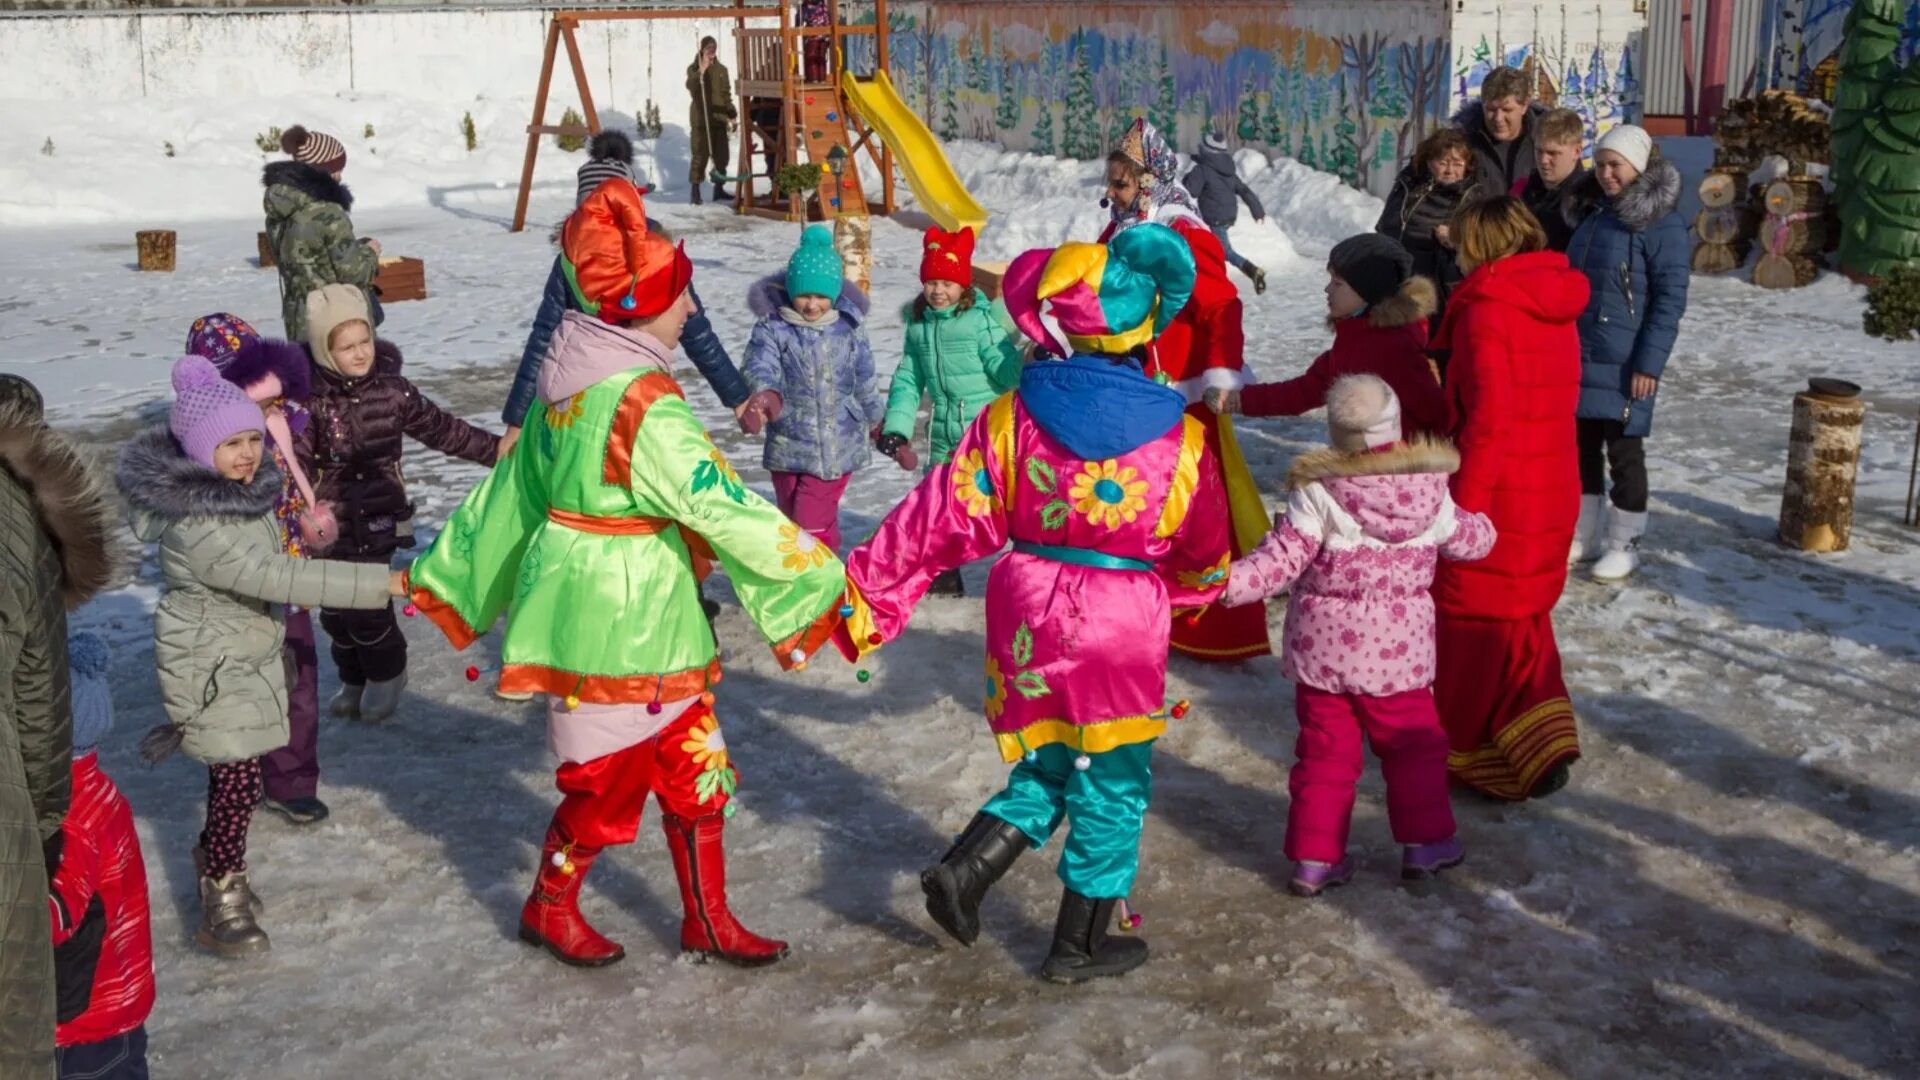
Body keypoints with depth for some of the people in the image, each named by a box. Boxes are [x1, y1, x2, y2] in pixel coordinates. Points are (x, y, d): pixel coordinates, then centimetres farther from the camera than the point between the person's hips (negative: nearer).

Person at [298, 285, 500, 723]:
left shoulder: (391, 388, -4)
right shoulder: (309, 397, -9)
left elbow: (439, 429, 8)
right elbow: (295, 460, -13)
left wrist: (494, 449, 9)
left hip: (376, 520, -1)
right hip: (328, 522, 1)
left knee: (367, 603, -5)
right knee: (334, 608, 10)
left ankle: (387, 673, 23)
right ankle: (354, 679, 34)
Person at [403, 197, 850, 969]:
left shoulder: (568, 386, 6)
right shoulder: (644, 406, -22)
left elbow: (512, 490, 15)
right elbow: (724, 509, -22)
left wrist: (445, 573, 25)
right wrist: (826, 579, -15)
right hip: (622, 619, -9)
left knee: (694, 766, 14)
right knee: (611, 777, 9)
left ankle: (707, 919, 25)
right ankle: (549, 907, 30)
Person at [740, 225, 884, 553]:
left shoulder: (849, 326, -1)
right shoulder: (772, 328, -8)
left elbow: (865, 380, 11)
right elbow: (760, 367, -25)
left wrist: (876, 421, 23)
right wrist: (765, 394, -48)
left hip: (837, 445, -1)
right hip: (789, 445, 1)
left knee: (812, 524, -9)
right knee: (792, 521, 13)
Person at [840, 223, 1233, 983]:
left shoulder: (1011, 416, -9)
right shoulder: (1180, 436, -10)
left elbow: (945, 519, -6)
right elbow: (1206, 559, 3)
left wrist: (869, 593, 2)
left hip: (1028, 620, 3)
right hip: (1121, 634, -3)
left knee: (1046, 769, 23)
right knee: (1110, 787, 14)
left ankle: (961, 871, 9)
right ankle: (1079, 946, 24)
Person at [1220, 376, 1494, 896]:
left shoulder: (1316, 491, -13)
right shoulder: (1429, 490, -4)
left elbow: (1284, 558, -18)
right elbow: (1467, 541, 13)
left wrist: (1229, 581, -17)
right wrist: (1483, 524, 35)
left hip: (1323, 648, -1)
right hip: (1397, 650, 1)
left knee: (1324, 751, 9)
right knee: (1413, 745, 18)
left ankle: (1315, 857, 13)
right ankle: (1425, 842, 26)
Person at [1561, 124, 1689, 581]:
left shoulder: (1660, 225, -12)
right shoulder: (1593, 214, 11)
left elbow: (1670, 300, -14)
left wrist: (1649, 363, -18)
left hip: (1624, 366, -7)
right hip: (1579, 358, 7)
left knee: (1623, 450, 2)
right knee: (1583, 445, 13)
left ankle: (1624, 543, 13)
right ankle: (1584, 534, 25)